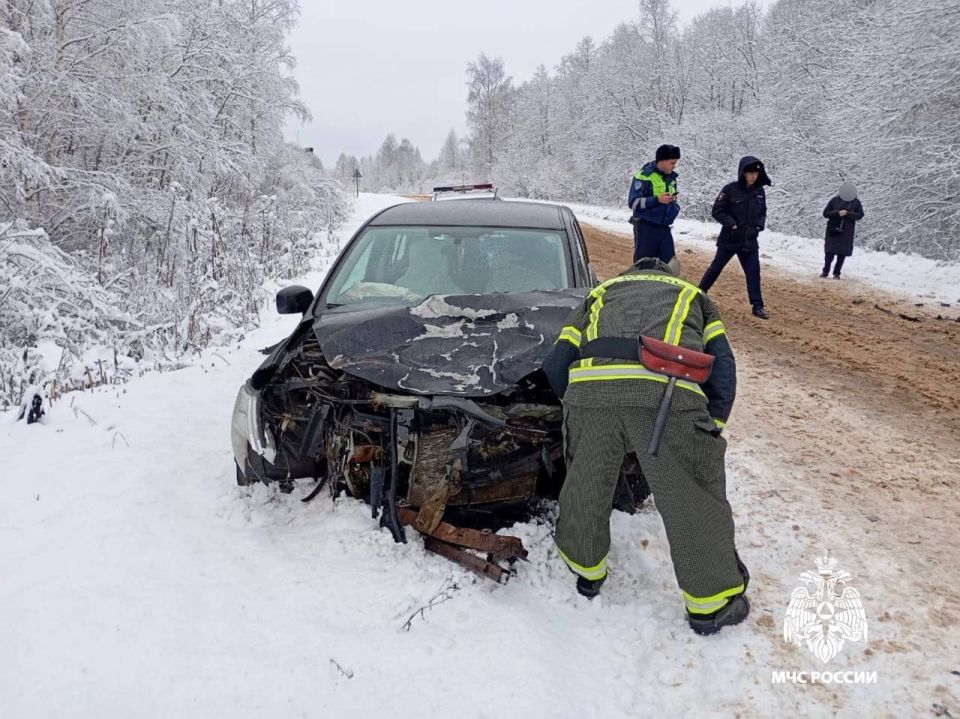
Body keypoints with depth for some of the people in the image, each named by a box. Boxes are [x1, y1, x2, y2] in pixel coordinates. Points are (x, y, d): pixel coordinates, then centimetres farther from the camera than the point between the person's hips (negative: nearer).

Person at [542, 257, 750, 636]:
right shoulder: (694, 296, 37)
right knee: (695, 501, 15)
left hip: (589, 388, 2)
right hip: (667, 392, -1)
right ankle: (712, 602, 30)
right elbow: (722, 366, 20)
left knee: (585, 487, 24)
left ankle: (585, 570, 45)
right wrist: (712, 429, 27)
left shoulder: (600, 294, 38)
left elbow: (556, 365, 24)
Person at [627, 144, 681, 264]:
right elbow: (633, 202, -14)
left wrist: (675, 208, 6)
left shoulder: (671, 177, 12)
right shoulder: (644, 176, -10)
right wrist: (657, 200, -21)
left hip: (664, 228, 6)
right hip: (646, 228, -6)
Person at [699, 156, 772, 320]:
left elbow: (762, 213, 16)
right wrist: (732, 224, -19)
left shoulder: (760, 192, 3)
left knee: (754, 272, -2)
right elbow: (717, 211, -10)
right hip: (729, 239, -3)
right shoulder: (731, 189, -12)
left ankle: (757, 306, 2)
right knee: (716, 268, 11)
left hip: (750, 241, 3)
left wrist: (760, 225, -3)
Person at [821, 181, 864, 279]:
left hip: (846, 232, 1)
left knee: (842, 253, 0)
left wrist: (847, 213, -15)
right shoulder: (835, 200, 2)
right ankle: (825, 271, 12)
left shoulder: (856, 202, 5)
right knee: (829, 252, -2)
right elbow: (825, 213, 0)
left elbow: (860, 215, 1)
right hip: (833, 230, -1)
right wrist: (838, 213, -16)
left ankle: (837, 273, 7)